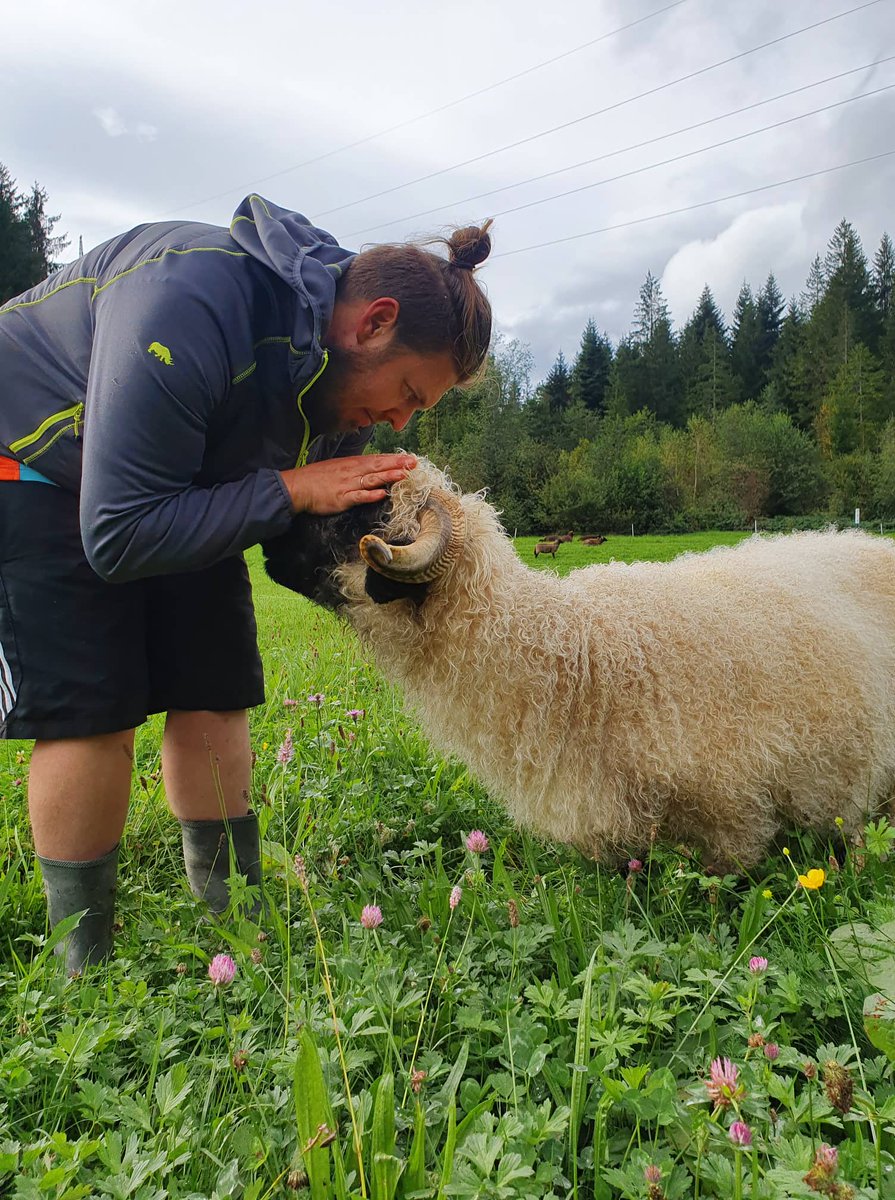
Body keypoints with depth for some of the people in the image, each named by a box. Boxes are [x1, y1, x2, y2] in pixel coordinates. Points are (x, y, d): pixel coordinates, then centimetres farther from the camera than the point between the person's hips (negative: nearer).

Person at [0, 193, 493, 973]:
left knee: (214, 696, -2)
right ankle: (86, 967, 3)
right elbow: (118, 536, -36)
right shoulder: (189, 306, -37)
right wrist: (289, 490, -35)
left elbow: (312, 537, -1)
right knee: (90, 709, -13)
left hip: (176, 478, 7)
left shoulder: (339, 362, -12)